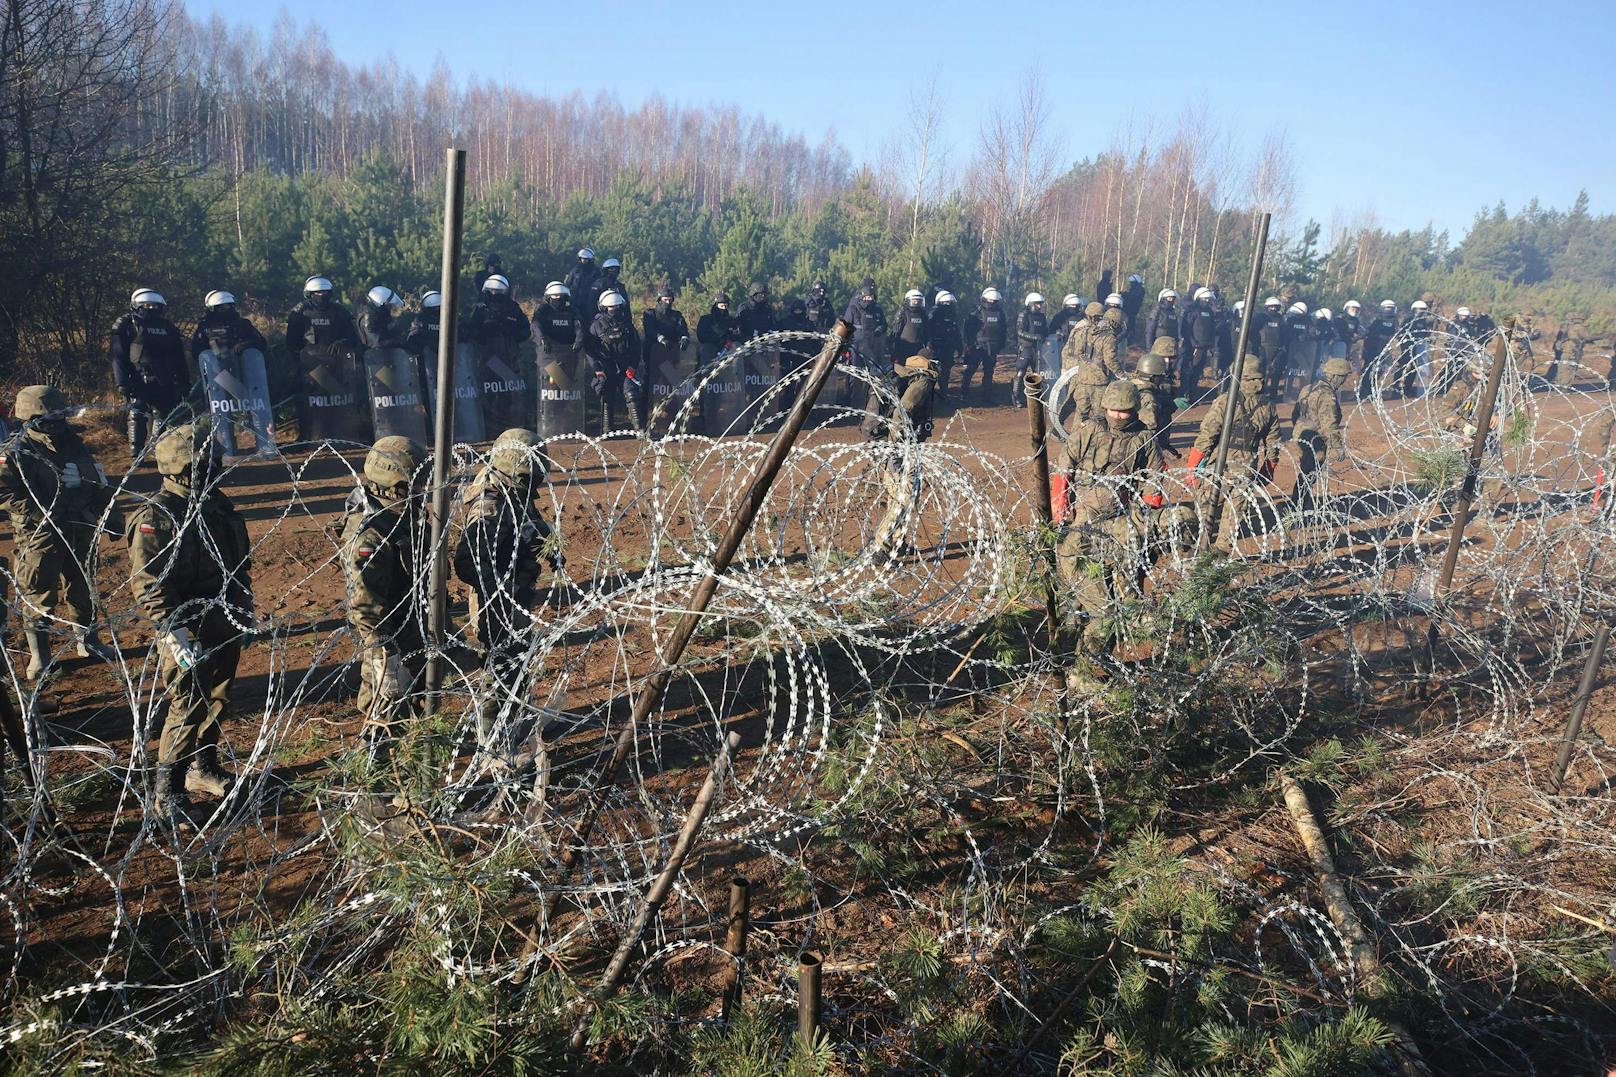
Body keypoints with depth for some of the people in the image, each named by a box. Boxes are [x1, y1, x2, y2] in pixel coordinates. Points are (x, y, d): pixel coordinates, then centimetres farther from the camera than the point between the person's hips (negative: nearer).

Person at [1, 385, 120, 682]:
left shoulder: (73, 444, 6)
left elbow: (97, 484, 14)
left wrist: (111, 513, 9)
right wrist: (44, 515, -25)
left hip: (80, 533, 5)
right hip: (39, 537, -5)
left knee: (83, 591, 16)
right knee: (38, 597, 3)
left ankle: (88, 642, 32)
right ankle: (38, 655, 16)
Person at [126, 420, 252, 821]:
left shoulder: (217, 505, 7)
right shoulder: (156, 517, -17)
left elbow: (239, 563, 18)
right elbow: (147, 585, -20)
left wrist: (244, 608, 17)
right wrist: (176, 633, -24)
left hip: (225, 625, 7)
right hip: (187, 633, -7)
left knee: (216, 702, 18)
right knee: (187, 710, -1)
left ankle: (203, 768, 36)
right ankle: (168, 792, 13)